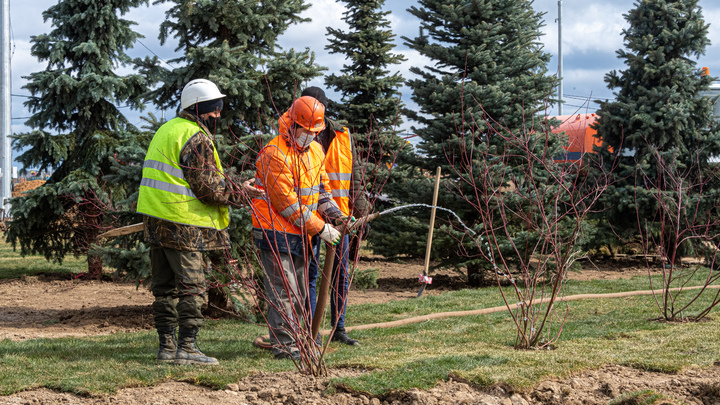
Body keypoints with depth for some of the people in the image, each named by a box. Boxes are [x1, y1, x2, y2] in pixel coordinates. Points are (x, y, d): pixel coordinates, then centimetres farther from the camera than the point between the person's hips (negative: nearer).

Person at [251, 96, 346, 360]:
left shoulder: (315, 150, 9)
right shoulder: (274, 155, -19)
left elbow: (322, 187, 17)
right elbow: (287, 203, -21)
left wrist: (335, 214, -1)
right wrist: (319, 229, -18)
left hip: (300, 234, 9)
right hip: (276, 232, -9)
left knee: (299, 292, 13)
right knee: (283, 291, -8)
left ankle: (294, 340, 22)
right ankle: (284, 345, -5)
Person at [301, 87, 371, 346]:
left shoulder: (342, 136, 8)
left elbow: (355, 173, 13)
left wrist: (359, 206, 7)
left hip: (339, 214, 3)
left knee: (340, 273, 7)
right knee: (310, 273, 0)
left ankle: (339, 328, 16)